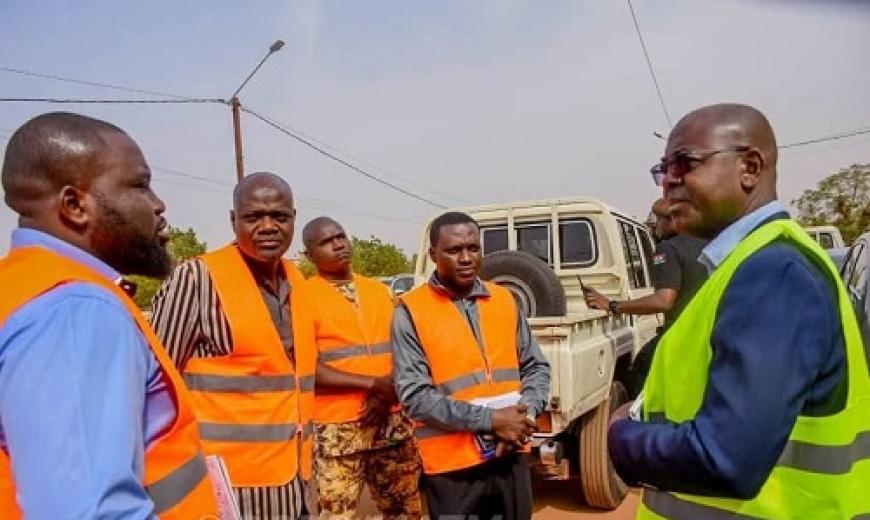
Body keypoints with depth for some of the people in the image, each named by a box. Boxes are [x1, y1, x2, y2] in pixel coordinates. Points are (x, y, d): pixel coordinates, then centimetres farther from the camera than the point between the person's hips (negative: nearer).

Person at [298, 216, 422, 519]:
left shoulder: (378, 290, 12)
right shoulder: (304, 296, -4)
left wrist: (389, 391, -9)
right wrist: (372, 384, -15)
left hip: (393, 421, 5)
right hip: (337, 427, -5)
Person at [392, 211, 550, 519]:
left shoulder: (504, 300, 5)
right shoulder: (411, 311, -9)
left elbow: (536, 366, 11)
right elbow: (414, 396, -14)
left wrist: (526, 413, -8)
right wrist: (490, 420, -18)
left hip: (511, 457, 4)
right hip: (452, 465, -4)